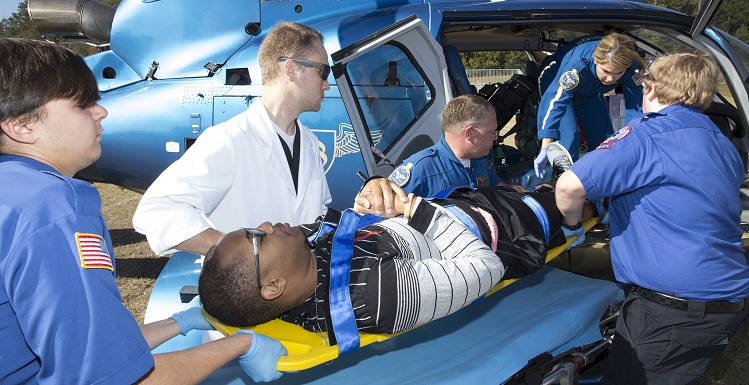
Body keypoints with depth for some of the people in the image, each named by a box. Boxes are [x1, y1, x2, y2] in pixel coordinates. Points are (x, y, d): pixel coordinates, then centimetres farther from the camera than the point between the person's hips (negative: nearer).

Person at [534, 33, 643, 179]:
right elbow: (554, 102, -47)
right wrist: (545, 149, -52)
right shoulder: (577, 65, -44)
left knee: (604, 137, 3)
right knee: (569, 136, -22)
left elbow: (636, 106, -27)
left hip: (590, 92, 5)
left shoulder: (631, 67, -31)